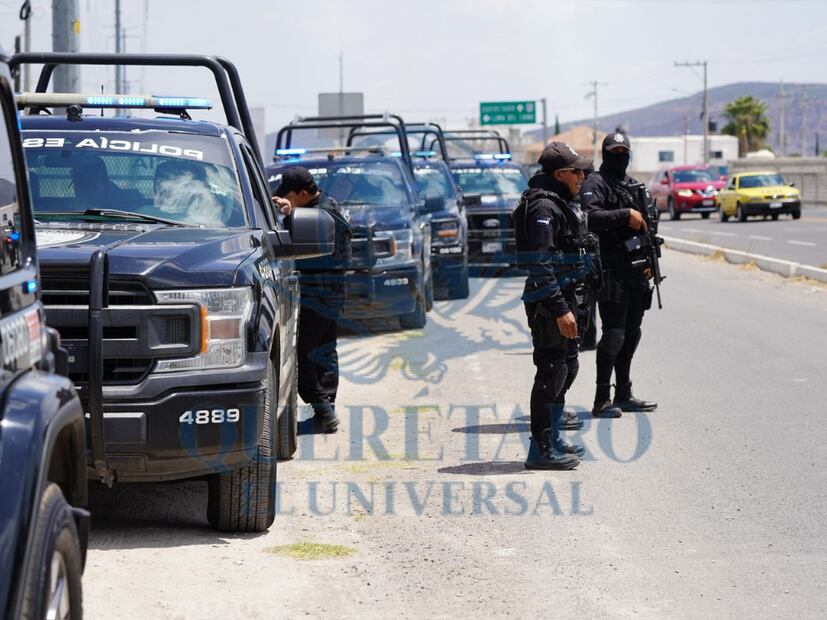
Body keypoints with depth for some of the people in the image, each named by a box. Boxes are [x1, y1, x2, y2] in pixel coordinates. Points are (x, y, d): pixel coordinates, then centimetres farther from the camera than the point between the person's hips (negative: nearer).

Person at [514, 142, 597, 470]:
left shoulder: (561, 203, 15)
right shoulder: (543, 207, -17)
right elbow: (541, 266, -23)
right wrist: (560, 309, -26)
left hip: (562, 297, 11)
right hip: (548, 302, -11)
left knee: (568, 366, 17)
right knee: (552, 370, -8)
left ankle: (552, 439, 28)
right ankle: (541, 449, -3)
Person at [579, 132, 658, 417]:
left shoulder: (633, 185, 19)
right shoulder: (595, 184, -6)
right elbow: (591, 217, -24)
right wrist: (626, 215, -25)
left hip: (636, 272, 8)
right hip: (611, 273, -8)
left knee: (631, 334, 11)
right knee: (614, 335, -12)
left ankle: (624, 395, 19)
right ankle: (602, 400, -10)